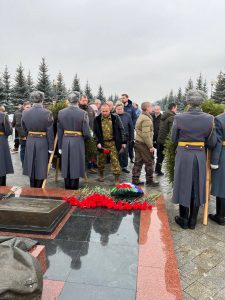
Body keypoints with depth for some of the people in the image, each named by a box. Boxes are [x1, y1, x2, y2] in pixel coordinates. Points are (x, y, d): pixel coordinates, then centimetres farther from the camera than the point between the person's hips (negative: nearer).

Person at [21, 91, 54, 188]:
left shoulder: (25, 112, -1)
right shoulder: (47, 113, -13)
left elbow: (24, 129, 7)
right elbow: (50, 132, -11)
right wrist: (51, 147, -5)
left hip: (29, 142, 4)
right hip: (43, 142, -3)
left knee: (31, 166, 15)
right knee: (41, 167, 8)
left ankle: (32, 189, 27)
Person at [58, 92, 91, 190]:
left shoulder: (61, 112, 0)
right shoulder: (83, 113, -10)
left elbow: (59, 132, 4)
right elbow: (86, 133, -10)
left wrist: (60, 146, 11)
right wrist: (88, 136, 13)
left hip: (65, 141, 4)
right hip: (77, 142, -3)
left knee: (66, 166, 14)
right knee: (75, 165, 7)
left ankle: (67, 188, 26)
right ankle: (74, 188, 16)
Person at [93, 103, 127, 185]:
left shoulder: (115, 117, -4)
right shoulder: (97, 119, -1)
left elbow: (121, 130, 0)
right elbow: (95, 132, 4)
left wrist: (123, 142, -3)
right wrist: (98, 142, -7)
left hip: (113, 142, -2)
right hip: (102, 143, 2)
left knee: (115, 160, -3)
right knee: (101, 160, 12)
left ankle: (117, 178, 3)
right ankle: (101, 175, 33)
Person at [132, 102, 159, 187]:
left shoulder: (140, 117, 13)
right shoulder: (146, 119, -18)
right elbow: (146, 135, -24)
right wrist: (151, 146, -19)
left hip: (138, 142, 9)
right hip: (144, 144, -9)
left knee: (138, 162, 13)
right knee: (149, 163, 4)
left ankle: (135, 180, 18)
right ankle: (149, 180, 15)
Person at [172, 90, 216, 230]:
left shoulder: (179, 118, -9)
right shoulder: (209, 119, -5)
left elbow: (174, 139, 0)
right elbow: (212, 143, -1)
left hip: (183, 155, -1)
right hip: (200, 156, 2)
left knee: (184, 186, 11)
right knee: (197, 187, 14)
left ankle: (184, 220, 23)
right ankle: (193, 221, 26)